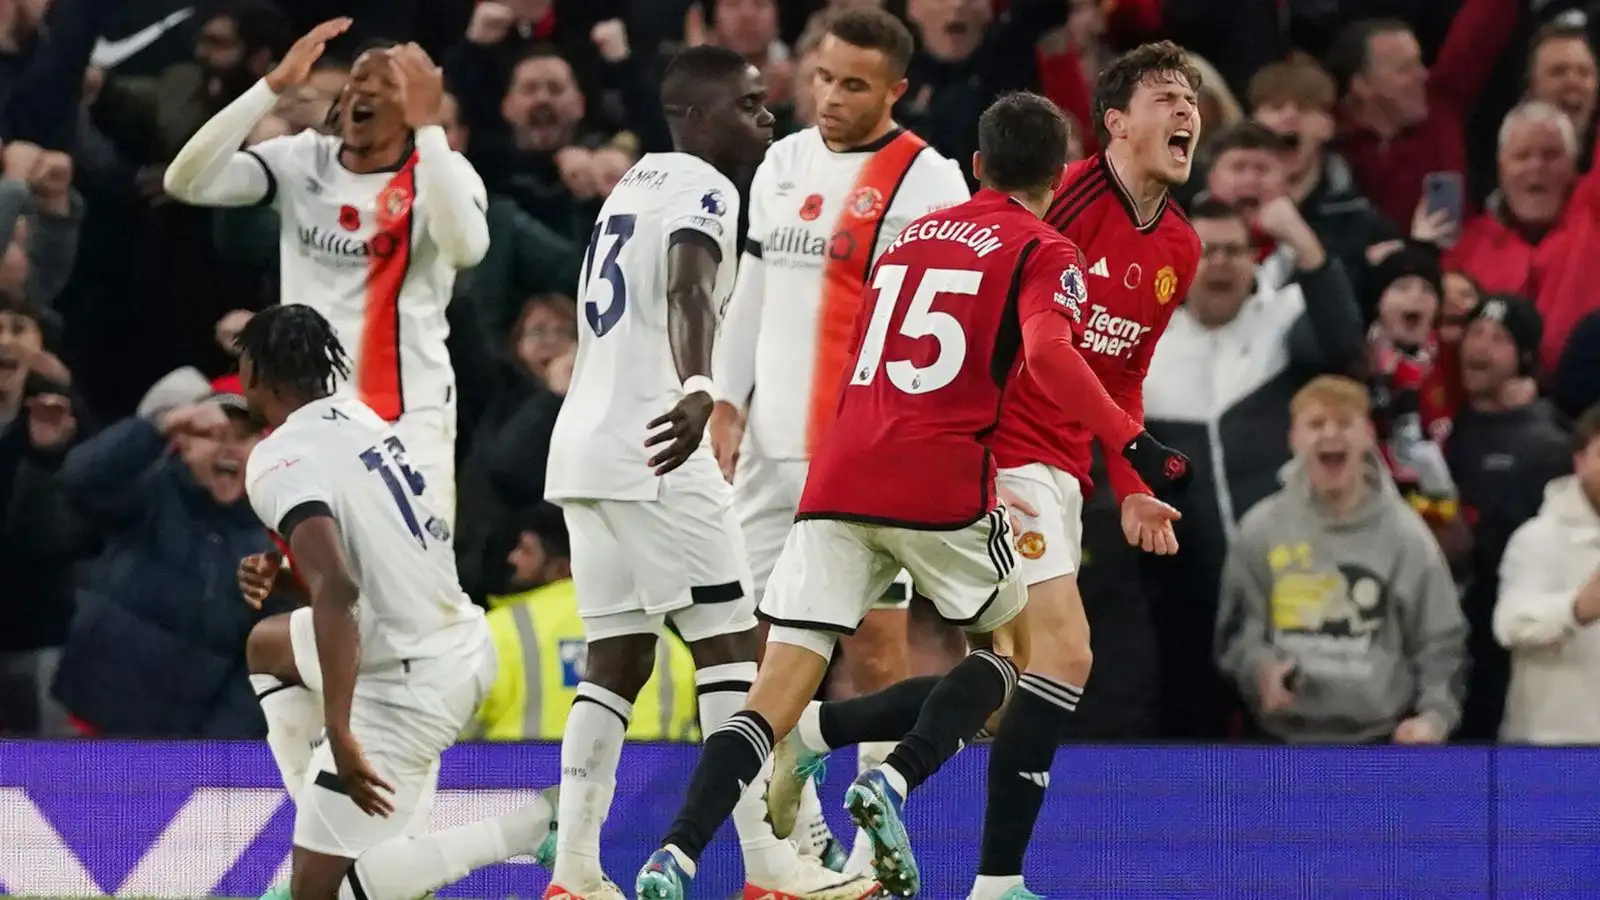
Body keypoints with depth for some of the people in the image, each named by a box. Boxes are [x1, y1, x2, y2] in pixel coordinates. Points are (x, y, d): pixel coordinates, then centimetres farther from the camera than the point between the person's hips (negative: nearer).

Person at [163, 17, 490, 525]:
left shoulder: (440, 171, -6)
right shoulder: (301, 162, 4)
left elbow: (466, 247, -28)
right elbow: (186, 181, -9)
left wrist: (428, 125, -29)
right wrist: (276, 85, -14)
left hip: (408, 415, -4)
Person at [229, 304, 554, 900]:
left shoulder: (278, 462, -19)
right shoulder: (357, 415, 6)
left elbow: (336, 590, -32)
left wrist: (339, 733, -32)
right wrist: (282, 563, 31)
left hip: (408, 685, -9)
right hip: (458, 634, 9)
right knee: (266, 645, 32)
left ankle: (530, 828, -9)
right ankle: (319, 827, 25)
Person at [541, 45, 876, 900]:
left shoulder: (634, 183, 19)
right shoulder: (703, 192, -10)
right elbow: (688, 294, -30)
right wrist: (696, 392, -46)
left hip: (584, 443, 9)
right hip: (650, 450, -9)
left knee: (616, 660, 9)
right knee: (729, 642, -6)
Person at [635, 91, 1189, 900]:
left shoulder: (911, 237, 24)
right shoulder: (1044, 254, 4)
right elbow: (1048, 351, -15)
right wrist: (1130, 441, -18)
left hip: (838, 480, 5)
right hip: (941, 487, -4)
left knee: (777, 695, -1)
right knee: (1006, 643, 20)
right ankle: (892, 782, -4)